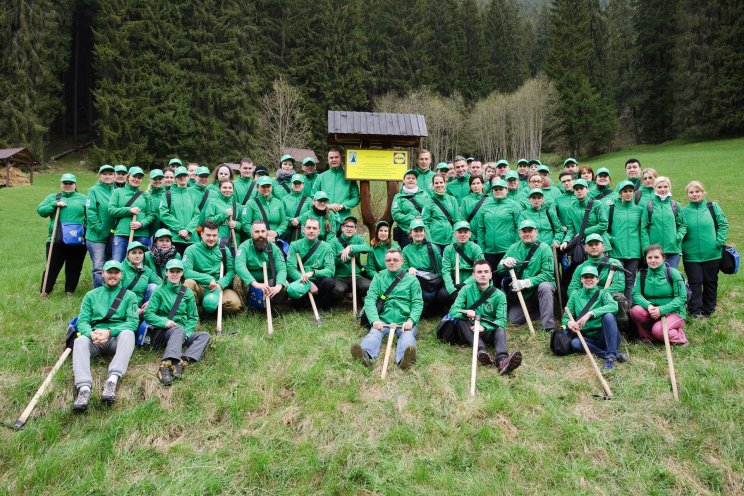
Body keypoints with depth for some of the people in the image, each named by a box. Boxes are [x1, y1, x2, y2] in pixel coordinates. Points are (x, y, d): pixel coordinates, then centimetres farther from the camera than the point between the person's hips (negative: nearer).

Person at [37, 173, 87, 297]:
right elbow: (40, 210, 3)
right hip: (57, 240, 0)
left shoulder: (83, 199, 10)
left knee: (74, 268, 7)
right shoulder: (52, 197, 13)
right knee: (52, 267, 3)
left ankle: (70, 292, 20)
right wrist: (55, 205, -11)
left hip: (78, 241, 0)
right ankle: (44, 292, 12)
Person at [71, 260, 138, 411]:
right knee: (80, 341, -31)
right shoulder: (91, 295, 20)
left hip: (117, 337, -1)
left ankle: (112, 380, -49)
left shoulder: (129, 296, 13)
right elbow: (82, 320, 8)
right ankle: (84, 388, -48)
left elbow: (133, 322, 0)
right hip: (94, 337, 2)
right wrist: (91, 333, -17)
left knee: (128, 333, -35)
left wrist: (109, 331, -17)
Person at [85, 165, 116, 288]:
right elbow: (90, 212, -9)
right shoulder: (94, 190, -4)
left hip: (112, 236, 4)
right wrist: (100, 228, -13)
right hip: (96, 236, -4)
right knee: (99, 268, -2)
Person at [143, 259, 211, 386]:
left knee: (205, 336, -24)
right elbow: (148, 313, -3)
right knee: (179, 330, -37)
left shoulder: (187, 293, 13)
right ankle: (165, 365, -56)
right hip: (163, 332, -4)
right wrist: (164, 321, -21)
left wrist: (187, 333, -9)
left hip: (183, 333, 4)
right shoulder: (159, 291, 5)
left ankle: (183, 362, -45)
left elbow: (193, 317, 10)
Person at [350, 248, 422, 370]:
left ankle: (404, 359, -63)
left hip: (404, 322, -1)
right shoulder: (379, 277, 17)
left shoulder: (412, 280, 15)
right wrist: (375, 319, -15)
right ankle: (365, 355, -60)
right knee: (374, 333, -30)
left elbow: (417, 303, 6)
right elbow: (370, 299, 4)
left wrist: (411, 320, -15)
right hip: (383, 320, 1)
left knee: (407, 336, -32)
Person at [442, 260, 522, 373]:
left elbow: (501, 320, -11)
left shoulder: (499, 295, -2)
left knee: (500, 330, -30)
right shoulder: (466, 290, 0)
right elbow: (453, 311, -9)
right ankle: (481, 351, -49)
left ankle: (502, 360, -61)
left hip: (489, 331, 0)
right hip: (470, 331, 1)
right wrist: (465, 313, -32)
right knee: (460, 320, -27)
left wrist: (484, 327, -29)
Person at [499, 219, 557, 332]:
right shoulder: (514, 248, 0)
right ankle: (535, 308, 23)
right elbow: (499, 268, 1)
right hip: (523, 294, 4)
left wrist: (525, 283, -32)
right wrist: (505, 263, -23)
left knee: (544, 287, -37)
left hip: (541, 285, -4)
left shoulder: (544, 248, -13)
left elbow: (548, 274, -23)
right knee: (514, 319, -6)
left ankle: (549, 327, -30)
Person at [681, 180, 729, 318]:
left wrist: (719, 241, -8)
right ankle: (695, 311, 10)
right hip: (691, 256, -1)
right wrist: (681, 247, -6)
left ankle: (708, 309, 26)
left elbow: (723, 224, 1)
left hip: (712, 254, 1)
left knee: (711, 282, 11)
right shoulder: (683, 212, 1)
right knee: (695, 283, 2)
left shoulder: (713, 207, 1)